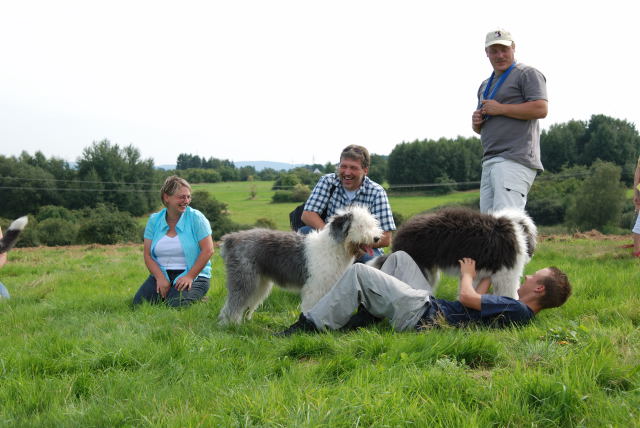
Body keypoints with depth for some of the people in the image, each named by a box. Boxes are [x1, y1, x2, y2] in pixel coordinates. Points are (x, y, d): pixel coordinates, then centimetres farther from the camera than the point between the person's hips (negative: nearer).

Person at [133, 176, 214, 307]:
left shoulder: (196, 217, -4)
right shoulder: (154, 220, 6)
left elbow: (208, 250, -10)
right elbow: (148, 255, 2)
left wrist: (190, 276, -16)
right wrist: (160, 278, -13)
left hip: (193, 274, -3)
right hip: (161, 273, 4)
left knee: (176, 305, -29)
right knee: (138, 303, -16)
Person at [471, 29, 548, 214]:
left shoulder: (527, 74, 3)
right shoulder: (485, 85, 28)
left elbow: (541, 109, -12)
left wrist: (500, 109, -9)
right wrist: (476, 122, 8)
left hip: (514, 161, -8)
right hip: (489, 162, 9)